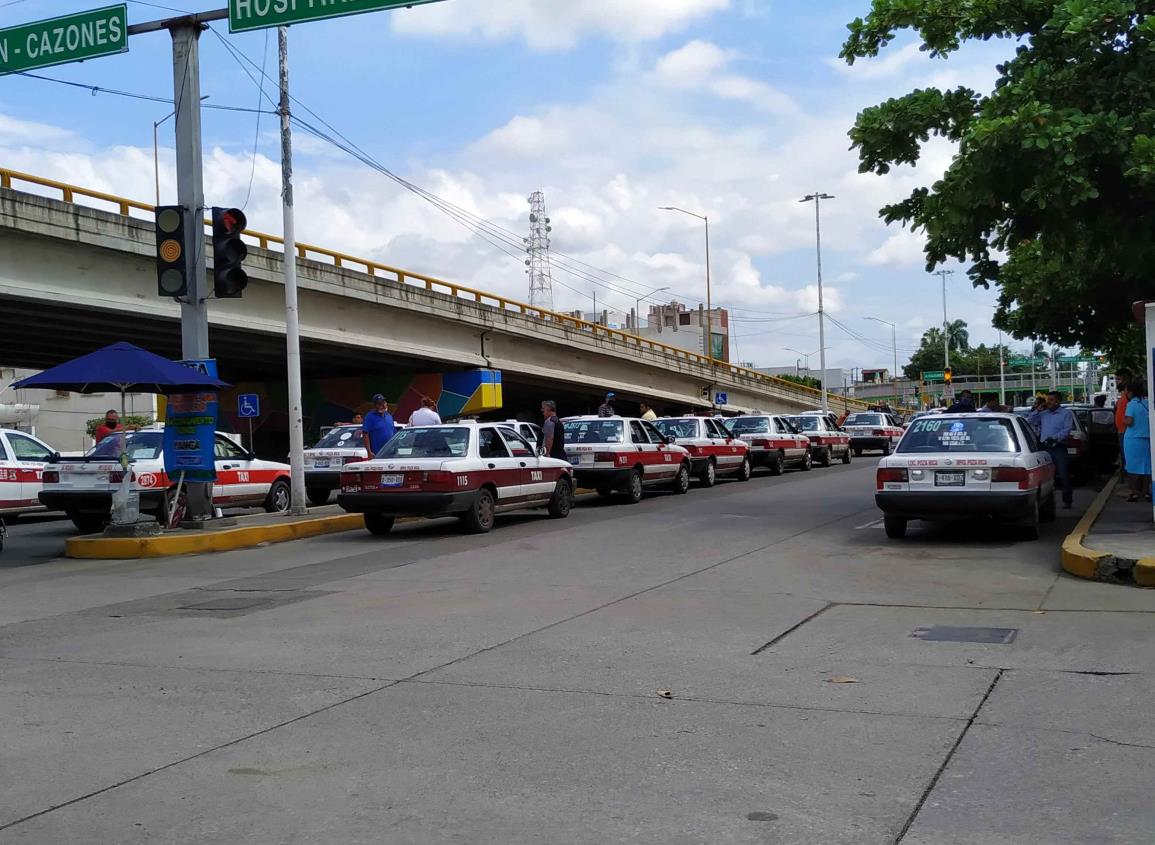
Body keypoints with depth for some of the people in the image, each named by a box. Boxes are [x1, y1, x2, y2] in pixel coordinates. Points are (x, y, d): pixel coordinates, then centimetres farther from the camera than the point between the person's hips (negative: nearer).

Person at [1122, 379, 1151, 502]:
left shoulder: (1132, 404, -11)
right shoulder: (1148, 403, 4)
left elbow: (1129, 421, -19)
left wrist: (1123, 419, 1)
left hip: (1133, 439, -4)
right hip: (1147, 439, 5)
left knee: (1134, 466, 1)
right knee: (1146, 465, 9)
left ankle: (1134, 493, 2)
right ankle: (1146, 491, 12)